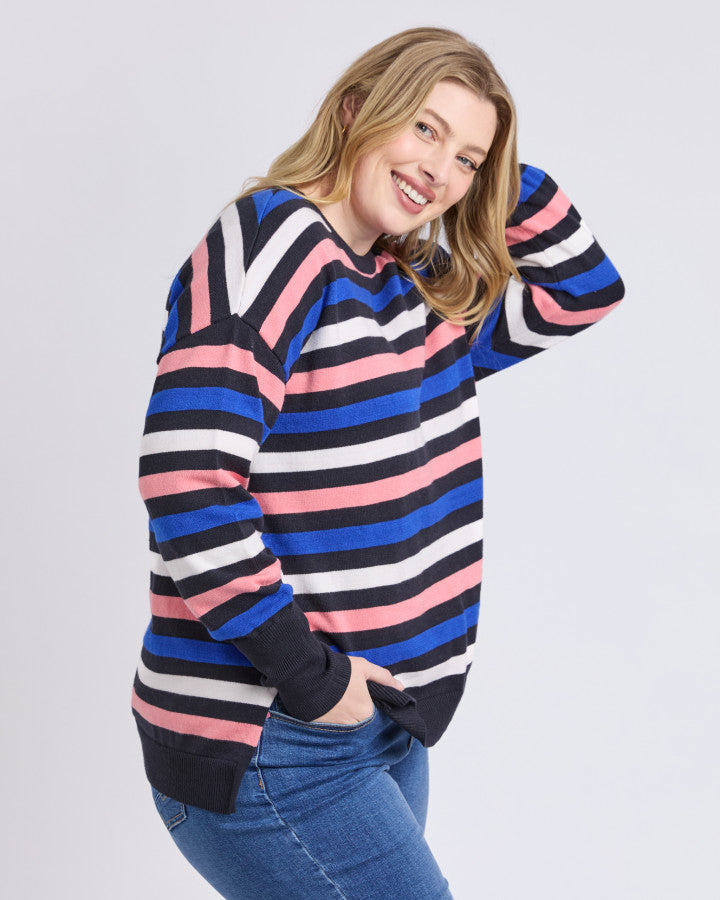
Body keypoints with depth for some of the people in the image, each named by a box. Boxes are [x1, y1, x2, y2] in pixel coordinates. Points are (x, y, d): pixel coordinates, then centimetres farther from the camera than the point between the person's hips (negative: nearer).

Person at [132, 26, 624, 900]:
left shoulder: (428, 294, 12)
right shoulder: (274, 238, -13)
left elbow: (585, 292, 20)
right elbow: (187, 481, -23)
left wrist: (503, 176, 7)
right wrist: (309, 678, -19)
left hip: (380, 724, 9)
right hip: (268, 745, -8)